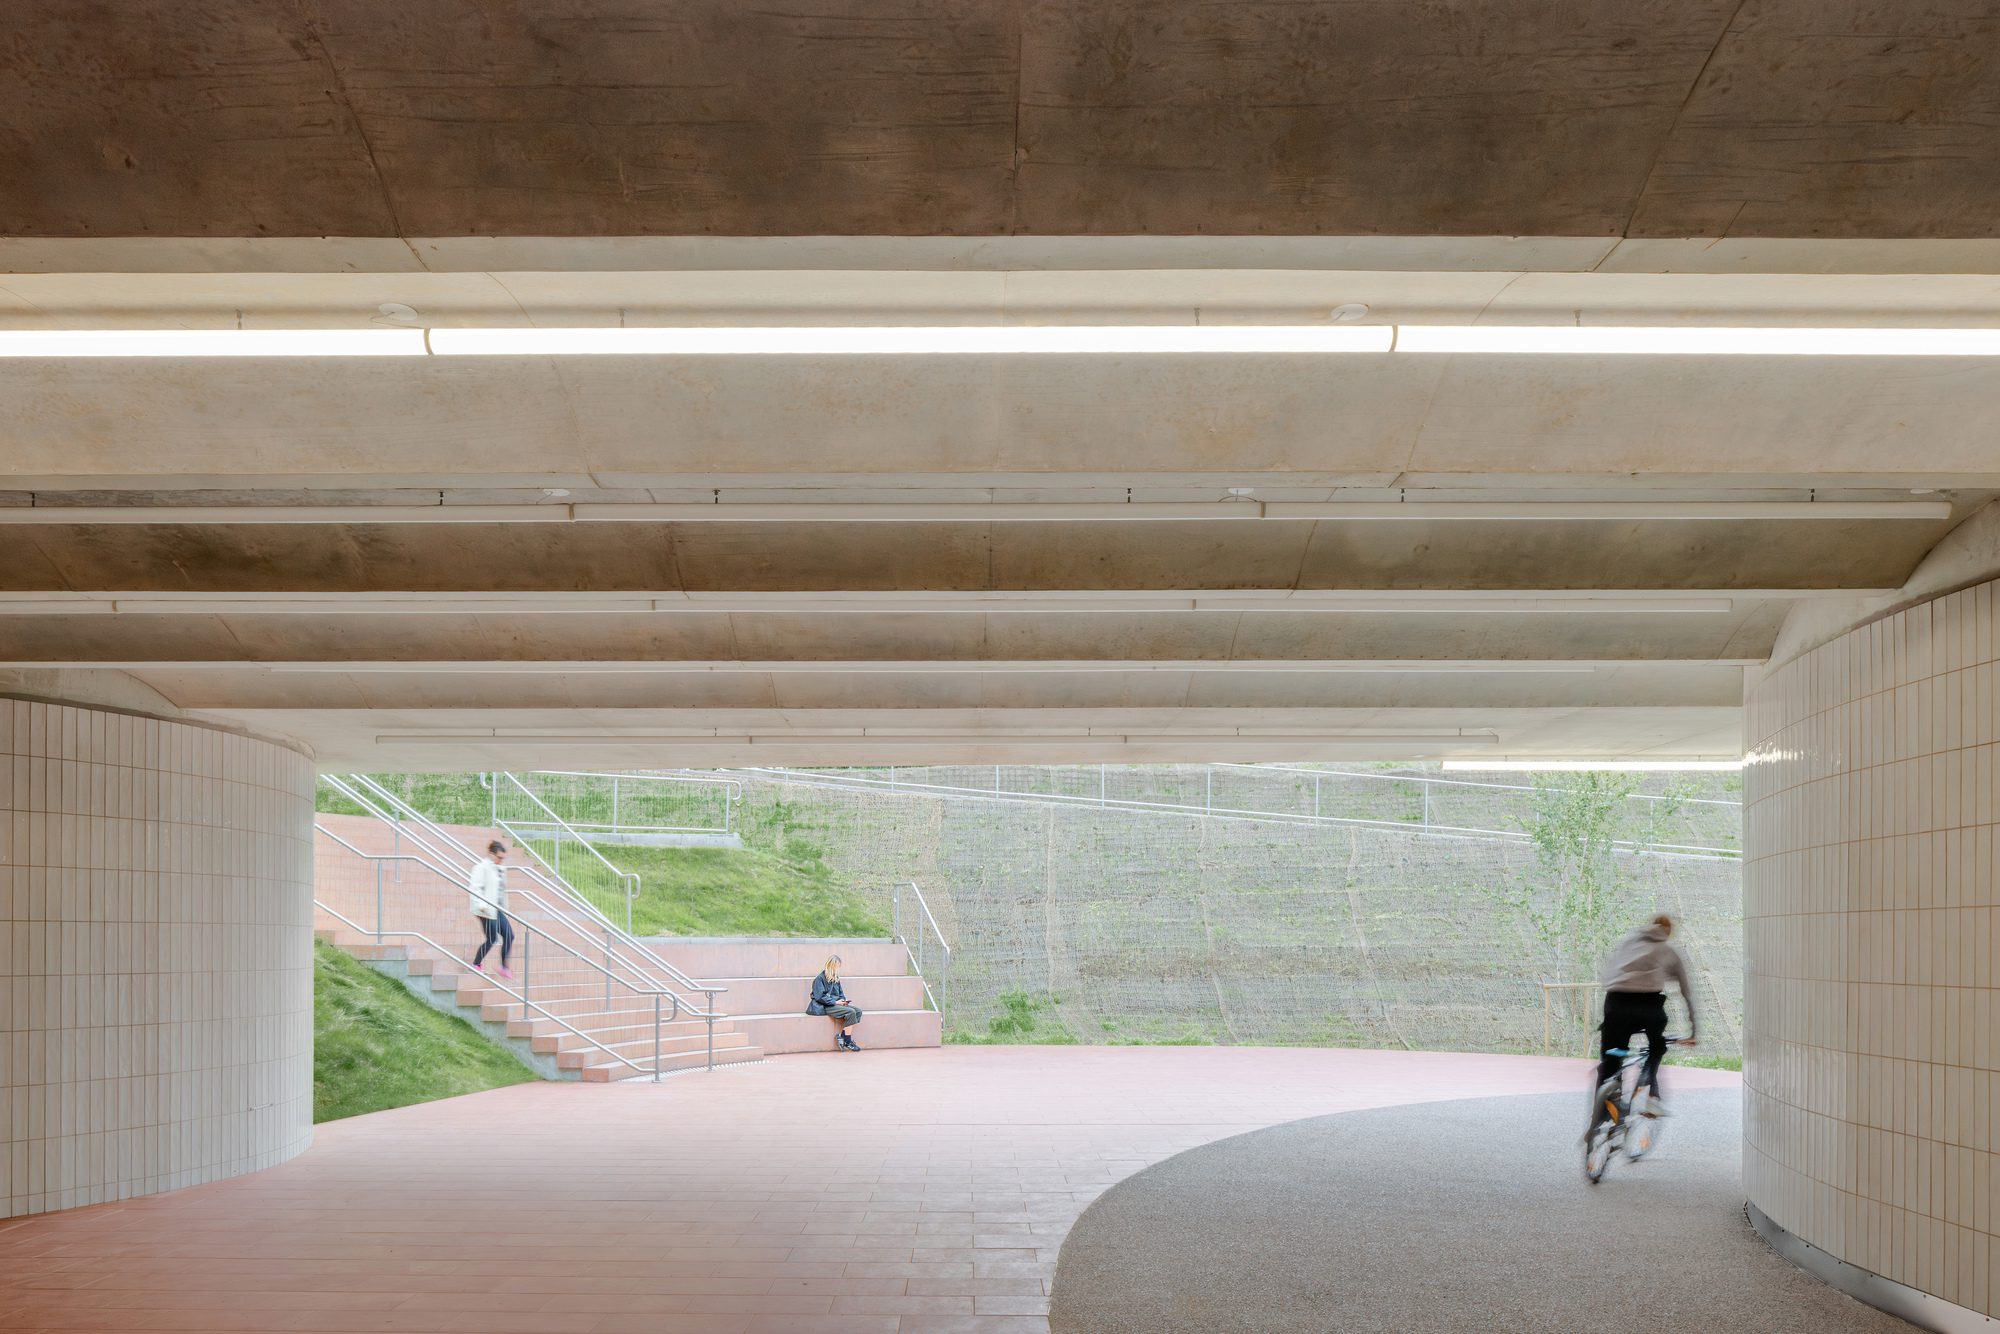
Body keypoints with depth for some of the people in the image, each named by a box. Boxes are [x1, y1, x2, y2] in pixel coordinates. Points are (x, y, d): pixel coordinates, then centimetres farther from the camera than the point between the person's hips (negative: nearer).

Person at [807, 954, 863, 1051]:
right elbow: (819, 997, -15)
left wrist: (843, 1000, 0)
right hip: (825, 1006, -8)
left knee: (858, 1011, -11)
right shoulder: (820, 978, -9)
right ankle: (847, 1042, -19)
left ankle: (842, 1036, -12)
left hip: (835, 1003, 8)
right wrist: (835, 1002, -18)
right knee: (851, 1012, -26)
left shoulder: (835, 978, 15)